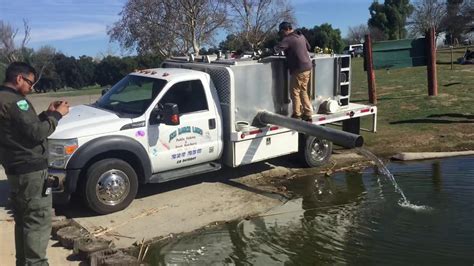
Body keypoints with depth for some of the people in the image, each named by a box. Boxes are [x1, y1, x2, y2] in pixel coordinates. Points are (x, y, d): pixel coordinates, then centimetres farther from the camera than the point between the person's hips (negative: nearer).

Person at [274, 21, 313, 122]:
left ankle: (296, 116, 6)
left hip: (299, 69, -9)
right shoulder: (301, 36, 12)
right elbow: (308, 47, 27)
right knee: (303, 92, 17)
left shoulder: (288, 39, -14)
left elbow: (277, 49, -25)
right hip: (307, 67, 9)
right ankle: (308, 115, 20)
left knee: (295, 92, 1)